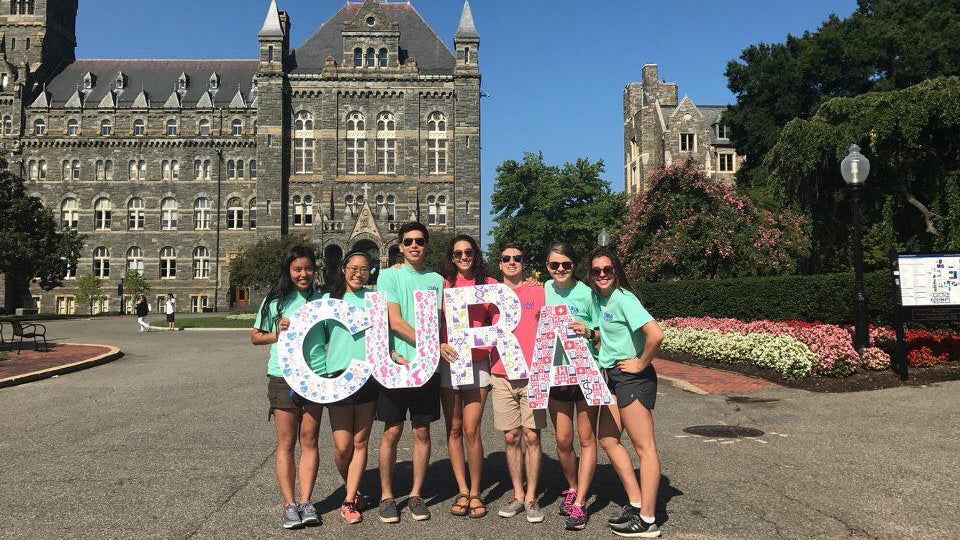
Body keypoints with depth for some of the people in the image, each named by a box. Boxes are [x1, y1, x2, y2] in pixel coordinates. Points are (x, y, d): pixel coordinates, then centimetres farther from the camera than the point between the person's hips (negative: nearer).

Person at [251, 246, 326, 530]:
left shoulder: (322, 299, 5)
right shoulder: (275, 300, 2)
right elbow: (255, 336, 8)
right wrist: (278, 334, -10)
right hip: (283, 378, -1)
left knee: (309, 440, 5)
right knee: (286, 442, 3)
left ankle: (306, 502, 11)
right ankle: (289, 504, 8)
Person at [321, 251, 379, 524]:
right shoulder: (329, 299, 9)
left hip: (368, 376, 1)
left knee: (360, 442, 4)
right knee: (343, 445, -2)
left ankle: (349, 501, 14)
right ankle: (352, 489, 26)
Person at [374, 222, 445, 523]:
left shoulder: (436, 280, 11)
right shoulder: (389, 276, 1)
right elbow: (394, 321, -9)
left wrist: (412, 356, -5)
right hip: (397, 363, -3)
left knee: (422, 432, 7)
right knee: (392, 432, 2)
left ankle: (416, 495, 20)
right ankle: (386, 496, 15)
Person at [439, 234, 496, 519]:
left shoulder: (489, 284, 6)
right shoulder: (444, 284, 7)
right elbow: (435, 324, 7)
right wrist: (441, 346, -9)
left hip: (477, 364, -1)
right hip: (448, 363, 2)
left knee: (471, 431, -6)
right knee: (454, 430, 6)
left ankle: (475, 492, 10)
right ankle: (462, 491, 18)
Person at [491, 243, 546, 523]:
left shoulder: (538, 292, 4)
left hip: (532, 374, -2)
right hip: (501, 376, 2)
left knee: (532, 436, -1)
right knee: (511, 437, 6)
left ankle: (531, 497, 10)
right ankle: (517, 494, 18)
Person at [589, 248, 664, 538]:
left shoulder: (623, 299, -16)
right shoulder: (601, 299, 10)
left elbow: (655, 334, -27)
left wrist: (642, 363, -15)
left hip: (633, 377, -10)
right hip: (614, 376, 10)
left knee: (644, 446, -3)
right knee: (608, 439, 14)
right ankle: (636, 502, 23)